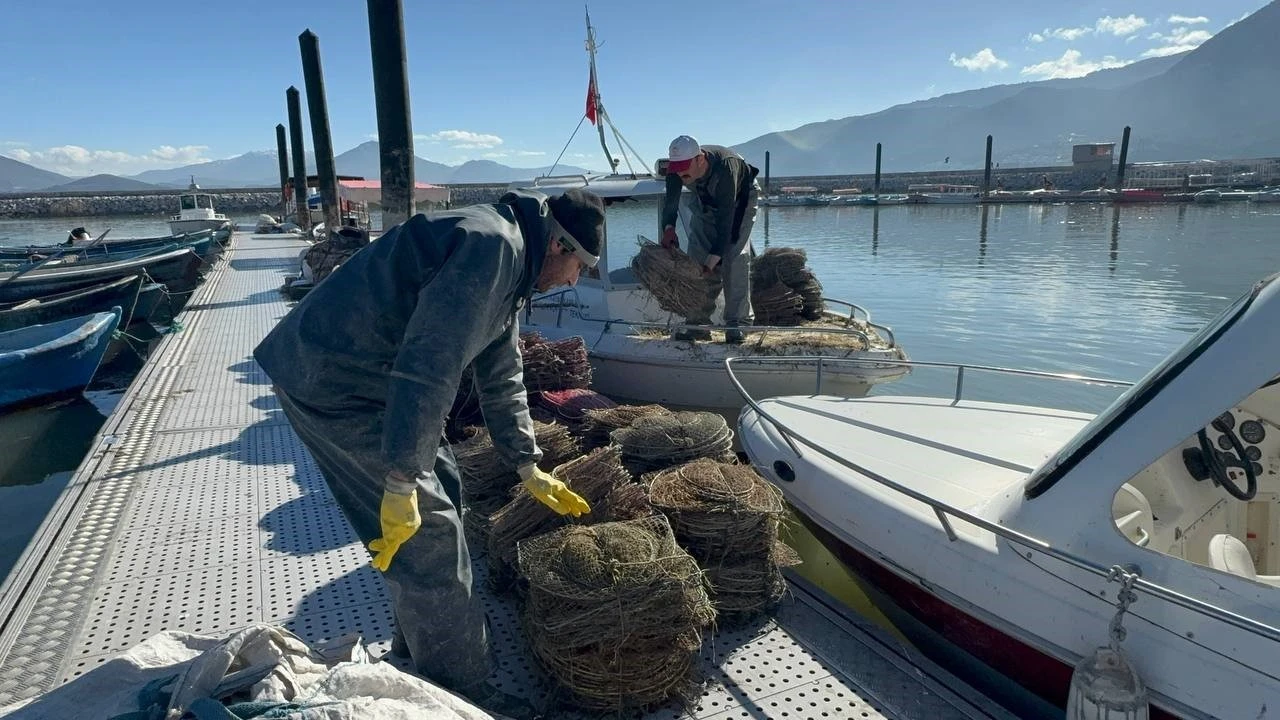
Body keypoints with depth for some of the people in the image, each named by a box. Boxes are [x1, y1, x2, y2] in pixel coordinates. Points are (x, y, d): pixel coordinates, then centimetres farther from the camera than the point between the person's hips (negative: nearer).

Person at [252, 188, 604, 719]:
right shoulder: (493, 244, -21)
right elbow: (427, 366, -29)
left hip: (369, 375, 11)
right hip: (331, 382, -11)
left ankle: (419, 642, 34)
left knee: (442, 489, 17)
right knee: (428, 529, -6)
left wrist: (529, 470, 24)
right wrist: (401, 481, -26)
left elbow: (501, 378, 21)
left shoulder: (510, 263, 13)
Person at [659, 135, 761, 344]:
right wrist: (669, 227, -45)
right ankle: (698, 324, -3)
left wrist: (714, 258, -46)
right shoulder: (678, 167, -28)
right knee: (697, 257, -6)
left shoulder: (724, 168, -43)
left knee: (735, 258, -20)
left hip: (740, 197, -5)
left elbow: (726, 218, -42)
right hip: (705, 200, 5)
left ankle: (737, 324, -16)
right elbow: (670, 200, -23)